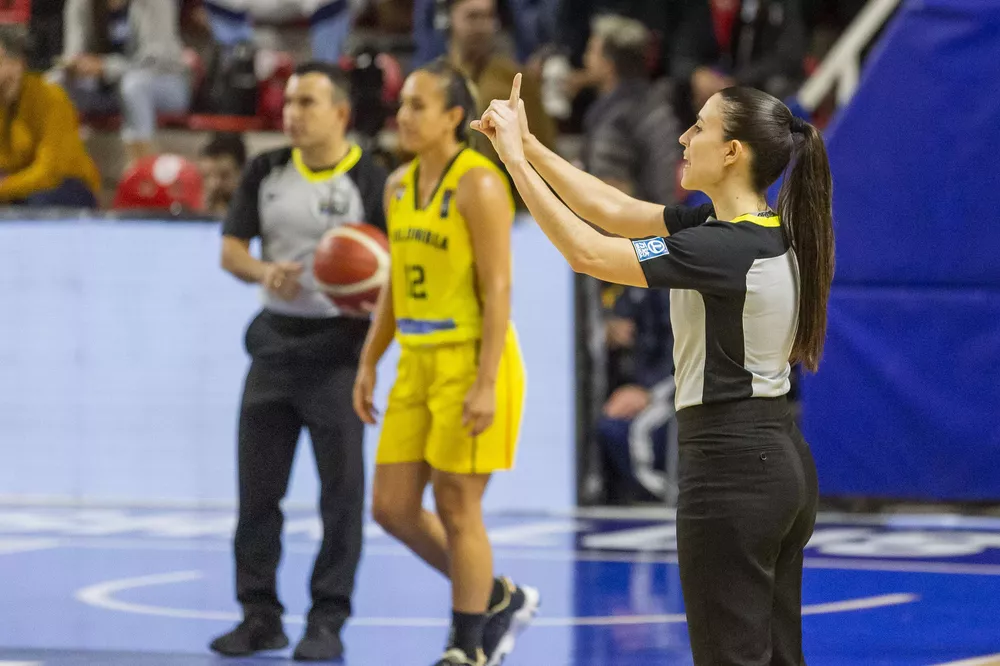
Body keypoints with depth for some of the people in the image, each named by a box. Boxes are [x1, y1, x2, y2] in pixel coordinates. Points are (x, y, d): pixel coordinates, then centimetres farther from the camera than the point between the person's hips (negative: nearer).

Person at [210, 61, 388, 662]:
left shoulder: (371, 182, -8)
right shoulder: (267, 173, 5)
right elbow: (231, 248, 6)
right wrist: (265, 272, -16)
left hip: (339, 343, -5)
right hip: (276, 337, 5)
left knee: (342, 489, -3)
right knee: (257, 484, 5)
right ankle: (260, 616, 14)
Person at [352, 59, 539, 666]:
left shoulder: (478, 184, -14)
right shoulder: (399, 186, 10)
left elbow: (498, 290, -17)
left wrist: (486, 385, -22)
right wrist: (369, 363, 14)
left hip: (472, 363, -8)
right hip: (418, 365, 8)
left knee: (457, 509, -2)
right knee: (392, 508, 6)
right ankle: (499, 599, 24)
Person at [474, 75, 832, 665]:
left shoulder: (728, 248, -20)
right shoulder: (760, 228, 8)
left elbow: (587, 252, -20)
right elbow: (617, 213, 12)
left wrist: (516, 159, -12)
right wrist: (530, 146, 7)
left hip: (732, 472, -10)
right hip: (783, 462, 10)